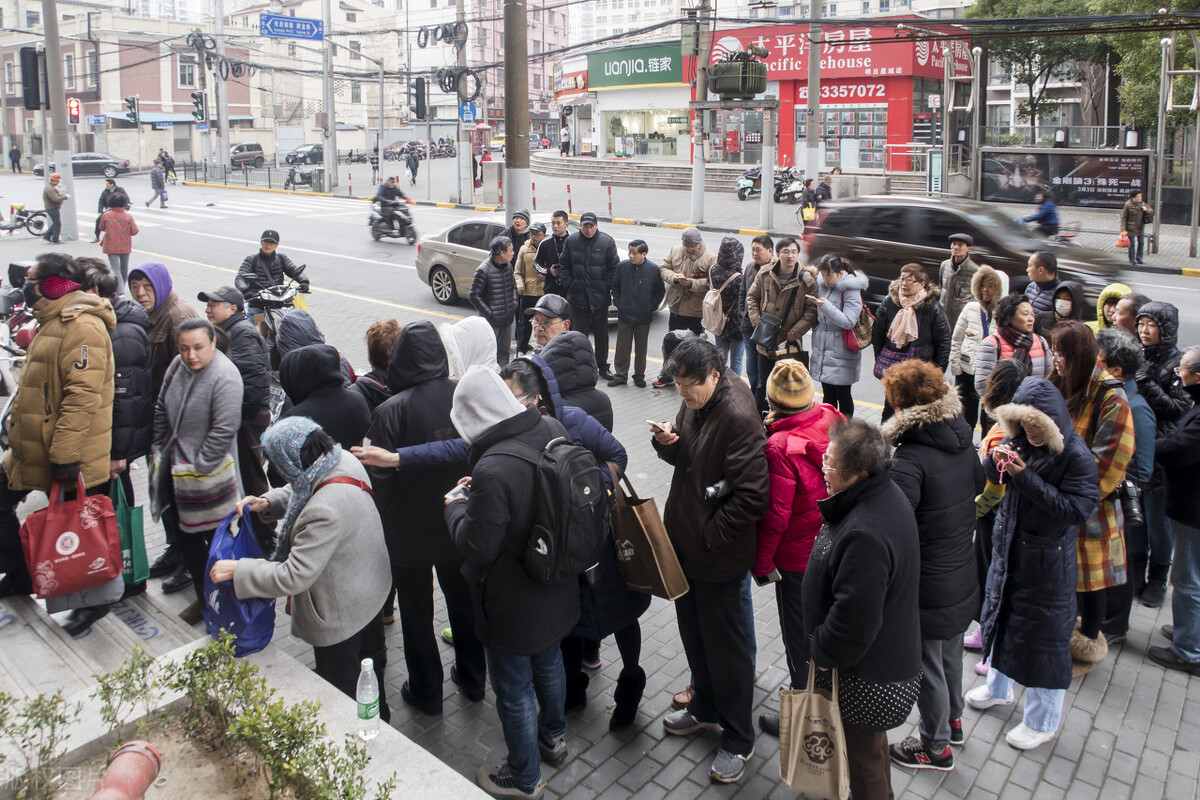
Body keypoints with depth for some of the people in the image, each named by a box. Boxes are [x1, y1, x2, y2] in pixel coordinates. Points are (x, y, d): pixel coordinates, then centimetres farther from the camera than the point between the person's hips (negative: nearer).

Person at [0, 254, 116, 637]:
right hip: (34, 449, 11)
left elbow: (83, 396, -28)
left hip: (74, 458, -11)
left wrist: (65, 455, -29)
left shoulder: (83, 327, -21)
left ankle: (94, 599, 19)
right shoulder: (52, 322, 15)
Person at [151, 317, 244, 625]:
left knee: (215, 540, 4)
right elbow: (161, 410, 16)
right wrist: (161, 450, 14)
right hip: (174, 467, 8)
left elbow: (224, 430, -24)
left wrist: (199, 466, -18)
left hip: (207, 474, -8)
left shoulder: (224, 377, -22)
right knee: (181, 534, 18)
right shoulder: (178, 365, 3)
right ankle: (202, 594, 34)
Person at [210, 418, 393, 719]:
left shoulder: (324, 512, -39)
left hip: (341, 614, -10)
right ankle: (379, 720, 53)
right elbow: (298, 490, 10)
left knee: (343, 695, 15)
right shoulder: (344, 460, -12)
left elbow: (293, 577, -32)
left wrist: (238, 570, -22)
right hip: (369, 592, 10)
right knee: (369, 670, 32)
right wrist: (268, 502, -6)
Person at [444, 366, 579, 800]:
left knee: (513, 689, 15)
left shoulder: (493, 471, -37)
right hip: (557, 589, 8)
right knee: (548, 662, 30)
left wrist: (456, 508, -8)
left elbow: (476, 547, -26)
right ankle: (553, 736, 54)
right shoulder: (553, 431, -11)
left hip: (514, 604, -8)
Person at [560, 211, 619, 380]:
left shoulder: (607, 241, -4)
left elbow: (614, 267, 0)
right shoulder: (571, 241, 2)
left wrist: (609, 287, -6)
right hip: (578, 295, 1)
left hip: (600, 295, -1)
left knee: (601, 332, 9)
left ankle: (603, 366, 21)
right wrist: (568, 285, -1)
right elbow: (565, 265, 7)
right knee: (579, 331, 4)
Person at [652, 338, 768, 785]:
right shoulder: (693, 404, 2)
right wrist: (667, 443, -7)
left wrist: (708, 535, -20)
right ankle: (706, 708, 46)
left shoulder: (738, 418, -26)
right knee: (693, 631, 23)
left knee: (724, 644, 6)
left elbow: (751, 496, -27)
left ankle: (738, 739, 25)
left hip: (718, 555, -9)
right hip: (686, 544, 9)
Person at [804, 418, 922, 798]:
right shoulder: (887, 495, -4)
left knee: (862, 752, 13)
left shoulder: (864, 537, -37)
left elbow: (854, 620, -31)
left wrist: (823, 653, -12)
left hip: (867, 673, -10)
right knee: (870, 742, 30)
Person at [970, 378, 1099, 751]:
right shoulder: (1020, 440, -4)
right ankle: (998, 687, 47)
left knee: (1043, 635, 6)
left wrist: (1026, 477, -29)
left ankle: (1043, 722, 25)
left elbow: (1077, 509, -27)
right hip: (1008, 548, 7)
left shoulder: (1076, 457, -21)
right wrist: (996, 460, -16)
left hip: (1047, 560, -7)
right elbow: (993, 477, 8)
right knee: (1001, 617, 23)